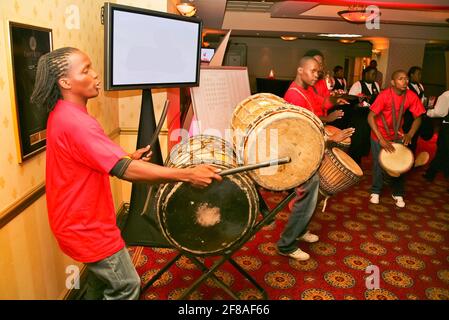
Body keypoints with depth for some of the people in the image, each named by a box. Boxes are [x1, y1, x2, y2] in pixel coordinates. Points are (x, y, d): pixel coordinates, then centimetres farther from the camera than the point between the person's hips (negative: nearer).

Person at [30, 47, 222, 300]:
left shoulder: (62, 114, 5)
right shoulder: (75, 122, -28)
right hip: (87, 226, -10)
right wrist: (189, 174, -37)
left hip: (80, 220, 10)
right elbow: (126, 170, -36)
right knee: (126, 286, 7)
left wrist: (127, 157, 5)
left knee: (101, 279, 28)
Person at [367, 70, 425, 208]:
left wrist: (409, 134, -21)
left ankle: (398, 193, 24)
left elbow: (418, 117, -3)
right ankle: (376, 192, 24)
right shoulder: (384, 95, -24)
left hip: (397, 135, 3)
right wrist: (381, 139, -31)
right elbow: (370, 117, -26)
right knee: (379, 164, 2)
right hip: (379, 135, -3)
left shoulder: (411, 96, -13)